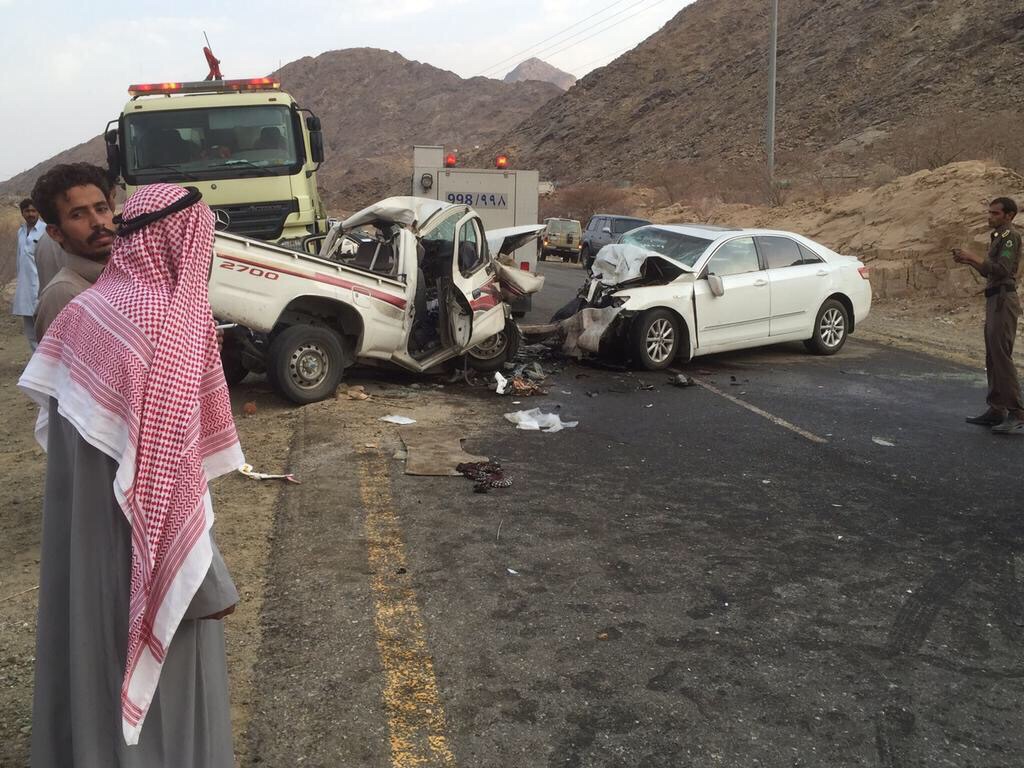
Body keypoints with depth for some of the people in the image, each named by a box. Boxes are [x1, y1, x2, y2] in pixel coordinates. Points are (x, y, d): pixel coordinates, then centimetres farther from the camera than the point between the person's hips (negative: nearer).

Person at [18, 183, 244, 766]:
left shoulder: (86, 309, 2)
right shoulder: (167, 323, -23)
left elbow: (55, 416, 10)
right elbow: (165, 469, -24)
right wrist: (207, 577, -17)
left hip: (78, 529, 8)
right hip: (137, 545, -8)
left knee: (90, 642, 24)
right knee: (161, 671, 10)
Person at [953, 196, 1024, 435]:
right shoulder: (998, 237, 21)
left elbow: (1001, 269, -21)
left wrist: (972, 257, -17)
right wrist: (969, 261, 13)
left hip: (1004, 300, -10)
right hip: (994, 300, 10)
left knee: (1001, 355, -14)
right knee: (993, 356, 10)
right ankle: (996, 410, 15)